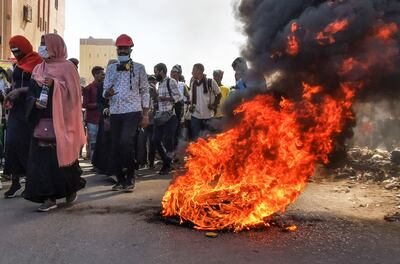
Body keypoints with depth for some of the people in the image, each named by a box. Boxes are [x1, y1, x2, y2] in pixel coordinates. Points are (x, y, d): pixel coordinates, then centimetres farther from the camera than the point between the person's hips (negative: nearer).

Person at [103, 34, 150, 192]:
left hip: (133, 111, -4)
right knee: (115, 146, 4)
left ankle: (130, 177, -5)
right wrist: (108, 93, -14)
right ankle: (120, 180, 15)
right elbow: (105, 91, 12)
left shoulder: (139, 68, 5)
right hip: (115, 112, 4)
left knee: (126, 142, -20)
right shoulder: (111, 68, 14)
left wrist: (145, 115, -3)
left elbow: (145, 92, 4)